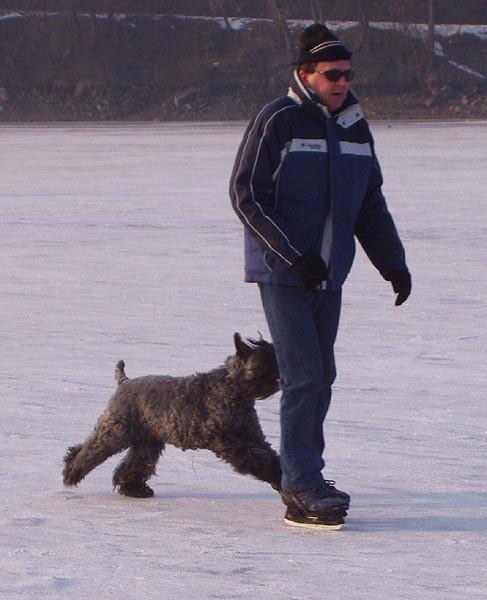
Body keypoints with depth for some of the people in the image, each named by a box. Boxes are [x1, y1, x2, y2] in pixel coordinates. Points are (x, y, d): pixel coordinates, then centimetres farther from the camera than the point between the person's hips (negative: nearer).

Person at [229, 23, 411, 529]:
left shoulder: (354, 127, 10)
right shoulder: (276, 122, -10)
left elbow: (370, 204, 19)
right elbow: (246, 194, -13)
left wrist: (394, 264, 12)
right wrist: (294, 255, -18)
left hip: (328, 274, 7)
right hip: (281, 273, -7)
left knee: (320, 376, 12)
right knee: (304, 375, -13)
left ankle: (303, 477, 25)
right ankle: (302, 490, -12)